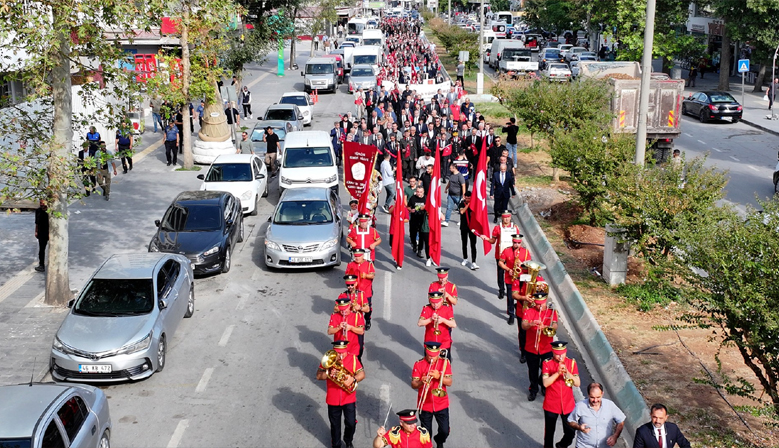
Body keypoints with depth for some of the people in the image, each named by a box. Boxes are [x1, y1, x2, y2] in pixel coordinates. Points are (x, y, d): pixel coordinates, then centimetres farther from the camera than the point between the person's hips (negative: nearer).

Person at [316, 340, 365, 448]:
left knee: (351, 423, 2)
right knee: (335, 425, 14)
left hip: (349, 398, 0)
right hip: (333, 399, 0)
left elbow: (362, 374, -8)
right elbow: (318, 376, -9)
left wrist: (353, 379, -27)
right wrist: (329, 373, -27)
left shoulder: (352, 359, -8)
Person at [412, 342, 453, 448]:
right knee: (426, 433, 6)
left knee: (445, 431, 4)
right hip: (425, 404, -1)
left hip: (441, 404, 1)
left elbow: (449, 382, -9)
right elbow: (413, 385, -10)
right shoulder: (419, 364, -8)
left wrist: (439, 376, -26)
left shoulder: (445, 363, -4)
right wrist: (421, 382, -31)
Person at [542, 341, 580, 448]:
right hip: (551, 405, -2)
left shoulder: (572, 363, -3)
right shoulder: (547, 364, -9)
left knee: (570, 433, 5)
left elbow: (578, 384, -8)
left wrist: (567, 373, -24)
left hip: (568, 405, 2)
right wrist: (558, 372, -30)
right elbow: (545, 383, -19)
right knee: (549, 431, 12)